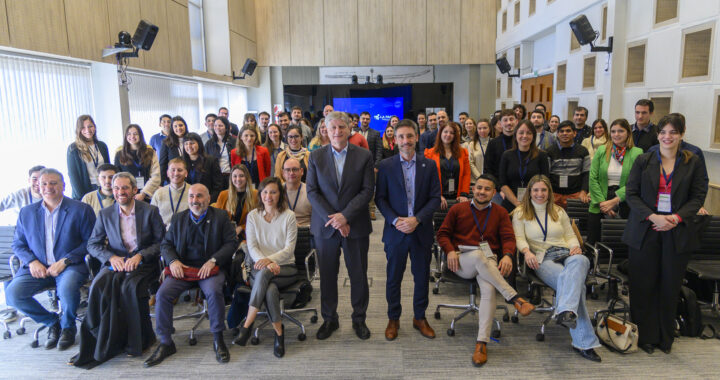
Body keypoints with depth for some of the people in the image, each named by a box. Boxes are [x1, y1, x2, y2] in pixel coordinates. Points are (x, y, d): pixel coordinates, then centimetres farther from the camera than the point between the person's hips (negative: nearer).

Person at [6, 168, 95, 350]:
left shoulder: (81, 210, -1)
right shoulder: (26, 212, 12)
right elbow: (18, 244, 16)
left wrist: (64, 261, -15)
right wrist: (31, 261, -5)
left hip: (70, 266, -4)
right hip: (37, 267, 4)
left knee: (67, 289, -34)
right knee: (12, 294, -20)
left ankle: (68, 327, -1)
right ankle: (52, 322, 6)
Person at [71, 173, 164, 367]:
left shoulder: (150, 211, 1)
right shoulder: (105, 214, 10)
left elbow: (161, 242, -1)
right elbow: (93, 244, 10)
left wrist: (140, 256, -16)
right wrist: (111, 257, -9)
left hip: (143, 263, -3)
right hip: (115, 262, 3)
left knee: (131, 287, -32)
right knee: (99, 285, -28)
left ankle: (137, 340, -14)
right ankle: (105, 340, -17)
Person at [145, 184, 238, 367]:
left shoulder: (220, 217, 6)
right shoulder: (178, 218, 16)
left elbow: (231, 242, -1)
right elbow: (165, 244, 15)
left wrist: (213, 260, -15)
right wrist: (173, 261, -6)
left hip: (210, 268, -3)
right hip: (182, 268, 3)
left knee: (214, 292, -32)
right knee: (162, 294, -21)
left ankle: (218, 339, -12)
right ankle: (165, 343, -4)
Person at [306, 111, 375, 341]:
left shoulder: (364, 156, -1)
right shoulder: (316, 157, 3)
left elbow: (368, 190, -6)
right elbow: (312, 192, -2)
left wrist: (345, 216, -15)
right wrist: (332, 219, -13)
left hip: (356, 226, -1)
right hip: (324, 227, 1)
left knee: (359, 275, 8)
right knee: (327, 275, 10)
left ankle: (359, 319, 27)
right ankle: (329, 319, 27)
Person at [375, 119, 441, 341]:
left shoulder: (429, 165, 2)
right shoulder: (385, 166, 0)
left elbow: (435, 198, -1)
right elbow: (380, 198, -1)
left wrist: (417, 219, -14)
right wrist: (395, 220, -15)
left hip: (422, 231, 1)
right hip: (395, 231, -1)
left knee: (422, 277, 12)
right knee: (393, 278, 10)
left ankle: (419, 318, 30)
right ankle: (393, 319, 27)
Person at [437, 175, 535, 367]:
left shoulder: (500, 213, 16)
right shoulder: (457, 209, 13)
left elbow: (508, 238, 6)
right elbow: (443, 233, 10)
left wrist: (507, 255, -16)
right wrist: (450, 251, -10)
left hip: (488, 263, 1)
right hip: (462, 261, -1)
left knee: (489, 288, -33)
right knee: (478, 255, -38)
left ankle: (482, 344, -31)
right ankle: (515, 298, -33)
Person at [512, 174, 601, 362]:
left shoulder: (558, 212, 26)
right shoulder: (520, 213, 15)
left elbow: (570, 235, 23)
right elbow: (519, 238, 2)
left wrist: (575, 247, -1)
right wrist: (527, 251, -19)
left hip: (566, 254, 3)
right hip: (543, 259, -3)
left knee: (579, 261, -39)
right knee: (571, 281, -36)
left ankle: (565, 312, -57)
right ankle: (584, 341, -39)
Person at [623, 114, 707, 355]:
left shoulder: (693, 163, 4)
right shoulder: (643, 161, 3)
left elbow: (698, 197, 3)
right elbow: (631, 194, 0)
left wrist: (677, 217, -13)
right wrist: (653, 216, -14)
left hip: (677, 232, 0)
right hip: (645, 231, 0)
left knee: (671, 286, 7)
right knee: (643, 286, 4)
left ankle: (666, 338, 24)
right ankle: (646, 336, 18)